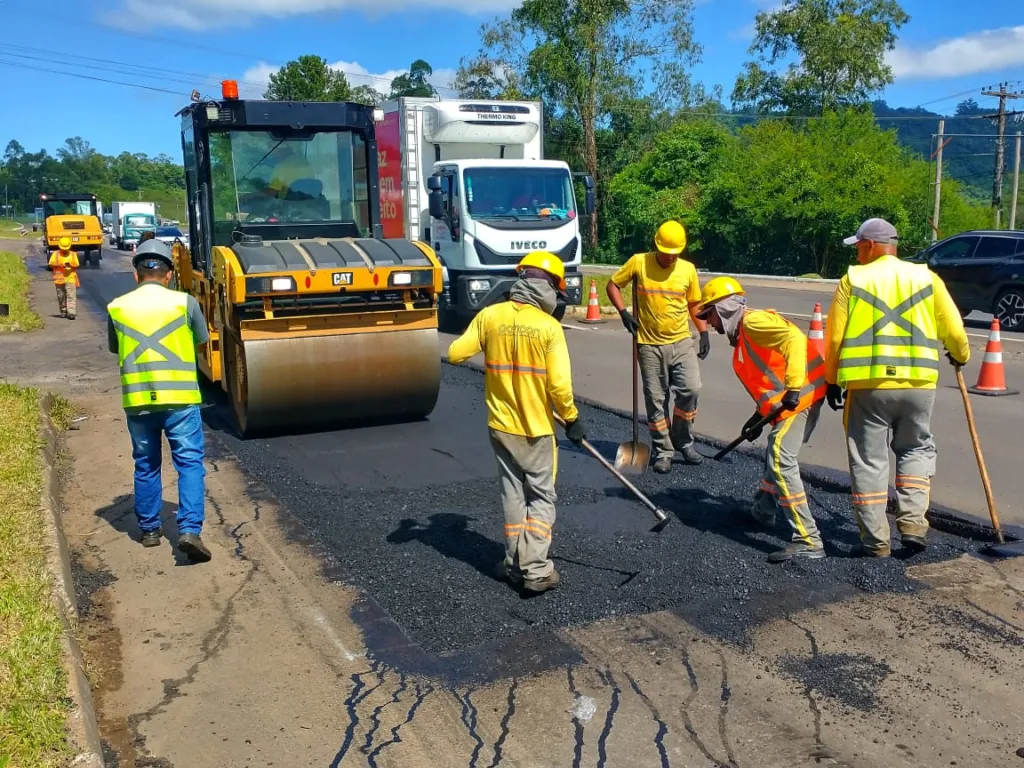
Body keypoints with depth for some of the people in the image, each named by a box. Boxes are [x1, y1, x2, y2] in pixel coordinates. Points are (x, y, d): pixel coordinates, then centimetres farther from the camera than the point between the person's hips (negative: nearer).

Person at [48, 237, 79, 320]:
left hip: (70, 278, -1)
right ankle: (63, 311, 23)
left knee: (71, 296, -12)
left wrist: (70, 265, -16)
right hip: (59, 278, 1)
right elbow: (50, 264, 0)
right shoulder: (55, 254, 6)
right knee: (61, 296, 9)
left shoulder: (73, 254, 7)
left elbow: (76, 266, 5)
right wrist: (60, 265, -16)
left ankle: (71, 313, -17)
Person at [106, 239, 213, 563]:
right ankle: (190, 530, -10)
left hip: (137, 400, 3)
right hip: (180, 398, -3)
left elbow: (115, 348, 17)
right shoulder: (184, 302, -4)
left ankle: (149, 529, 26)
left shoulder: (117, 308, 3)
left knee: (146, 467, 16)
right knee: (190, 463, 2)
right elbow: (201, 339, 11)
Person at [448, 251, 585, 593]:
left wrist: (483, 345, 17)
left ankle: (515, 563, 23)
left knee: (513, 492, 17)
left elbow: (455, 354, -2)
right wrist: (571, 418, -1)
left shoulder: (489, 316, -6)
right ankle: (536, 569, 2)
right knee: (542, 497, 9)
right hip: (537, 427, -3)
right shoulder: (549, 326, -14)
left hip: (501, 424, 3)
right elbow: (559, 384, -16)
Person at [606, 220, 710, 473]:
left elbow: (694, 304, 12)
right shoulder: (638, 262, -5)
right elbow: (613, 285, 4)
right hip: (650, 345, -1)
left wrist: (704, 333, 2)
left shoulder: (688, 269, 1)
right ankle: (663, 451, 17)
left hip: (681, 342, 1)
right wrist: (624, 312, -9)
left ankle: (683, 441, 10)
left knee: (690, 389, -13)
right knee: (656, 400, 4)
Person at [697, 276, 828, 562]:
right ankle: (763, 509, 47)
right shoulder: (743, 335, 22)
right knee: (775, 455, 26)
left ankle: (808, 541, -17)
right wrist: (761, 416, 21)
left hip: (801, 394, -11)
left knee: (781, 462, -17)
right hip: (796, 398, 11)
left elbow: (794, 338, -23)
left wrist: (794, 387, -29)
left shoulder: (752, 321, -9)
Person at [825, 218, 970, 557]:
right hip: (917, 383, 2)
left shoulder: (853, 280, 1)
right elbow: (953, 330, 8)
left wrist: (832, 380, 12)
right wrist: (961, 356, 30)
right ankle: (913, 522, 9)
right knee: (916, 450, 22)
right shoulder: (926, 278, 7)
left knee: (869, 461, 7)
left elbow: (835, 337, -1)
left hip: (868, 384, -2)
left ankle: (875, 540, 11)